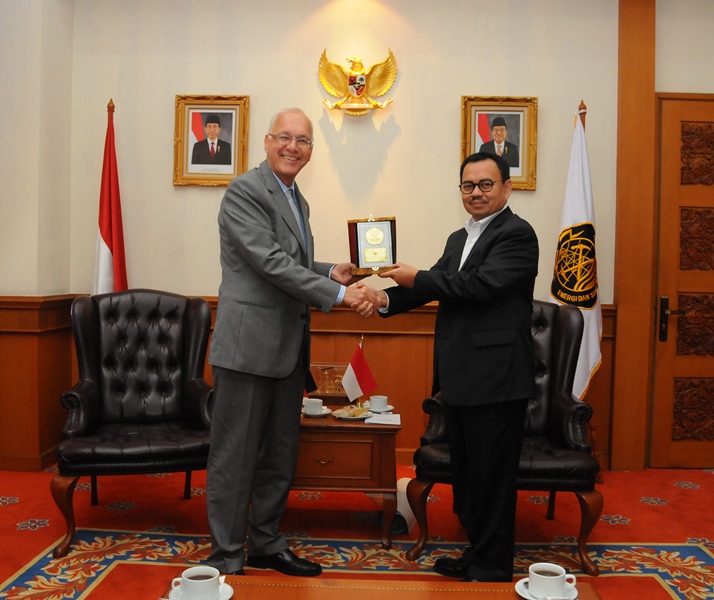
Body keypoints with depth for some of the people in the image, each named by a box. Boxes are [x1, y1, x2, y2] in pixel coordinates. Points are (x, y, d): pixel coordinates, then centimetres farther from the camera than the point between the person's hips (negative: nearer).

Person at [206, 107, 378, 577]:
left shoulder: (298, 200, 18)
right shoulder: (245, 191, -10)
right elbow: (271, 263, -20)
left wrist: (330, 273, 7)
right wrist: (338, 294, -21)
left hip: (288, 349, 9)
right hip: (248, 345, -9)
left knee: (280, 455, 16)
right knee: (236, 456, 2)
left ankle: (266, 545, 31)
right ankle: (226, 558, 17)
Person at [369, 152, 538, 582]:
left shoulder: (517, 234, -9)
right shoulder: (459, 239, 18)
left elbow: (479, 284, -22)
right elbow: (435, 287, 9)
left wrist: (417, 278, -13)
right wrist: (388, 299, -9)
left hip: (496, 379, -8)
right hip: (459, 377, 9)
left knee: (492, 477, 4)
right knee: (466, 473, 18)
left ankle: (492, 570, 21)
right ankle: (477, 555, 35)